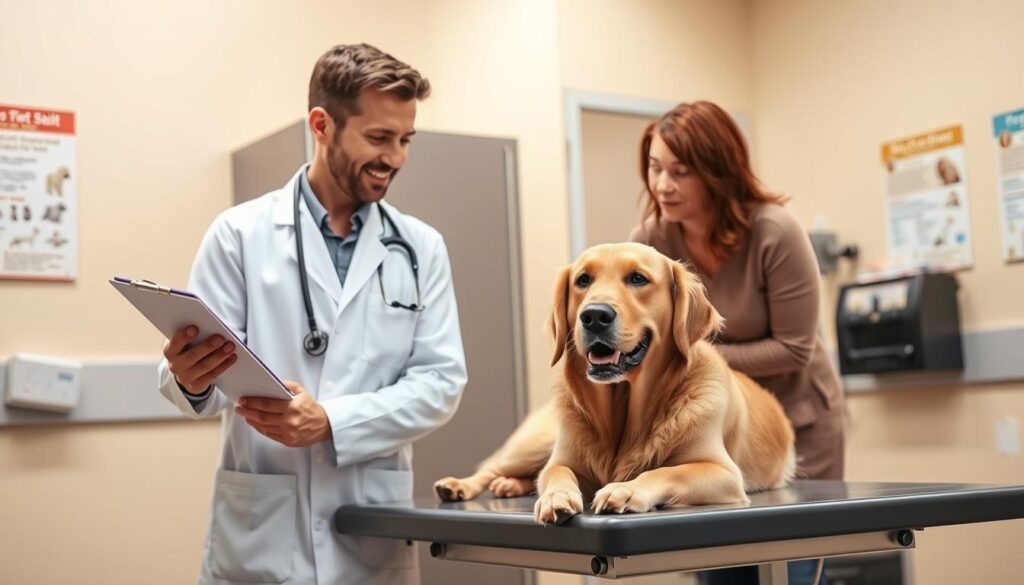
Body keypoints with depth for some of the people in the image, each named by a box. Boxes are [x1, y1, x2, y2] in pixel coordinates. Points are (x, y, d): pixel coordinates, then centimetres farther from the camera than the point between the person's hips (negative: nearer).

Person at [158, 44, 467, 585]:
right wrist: (191, 379, -26)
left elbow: (440, 381, -2)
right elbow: (196, 364, -3)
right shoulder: (241, 233, -1)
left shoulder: (421, 247, 5)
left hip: (373, 531, 2)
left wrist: (330, 422, -15)